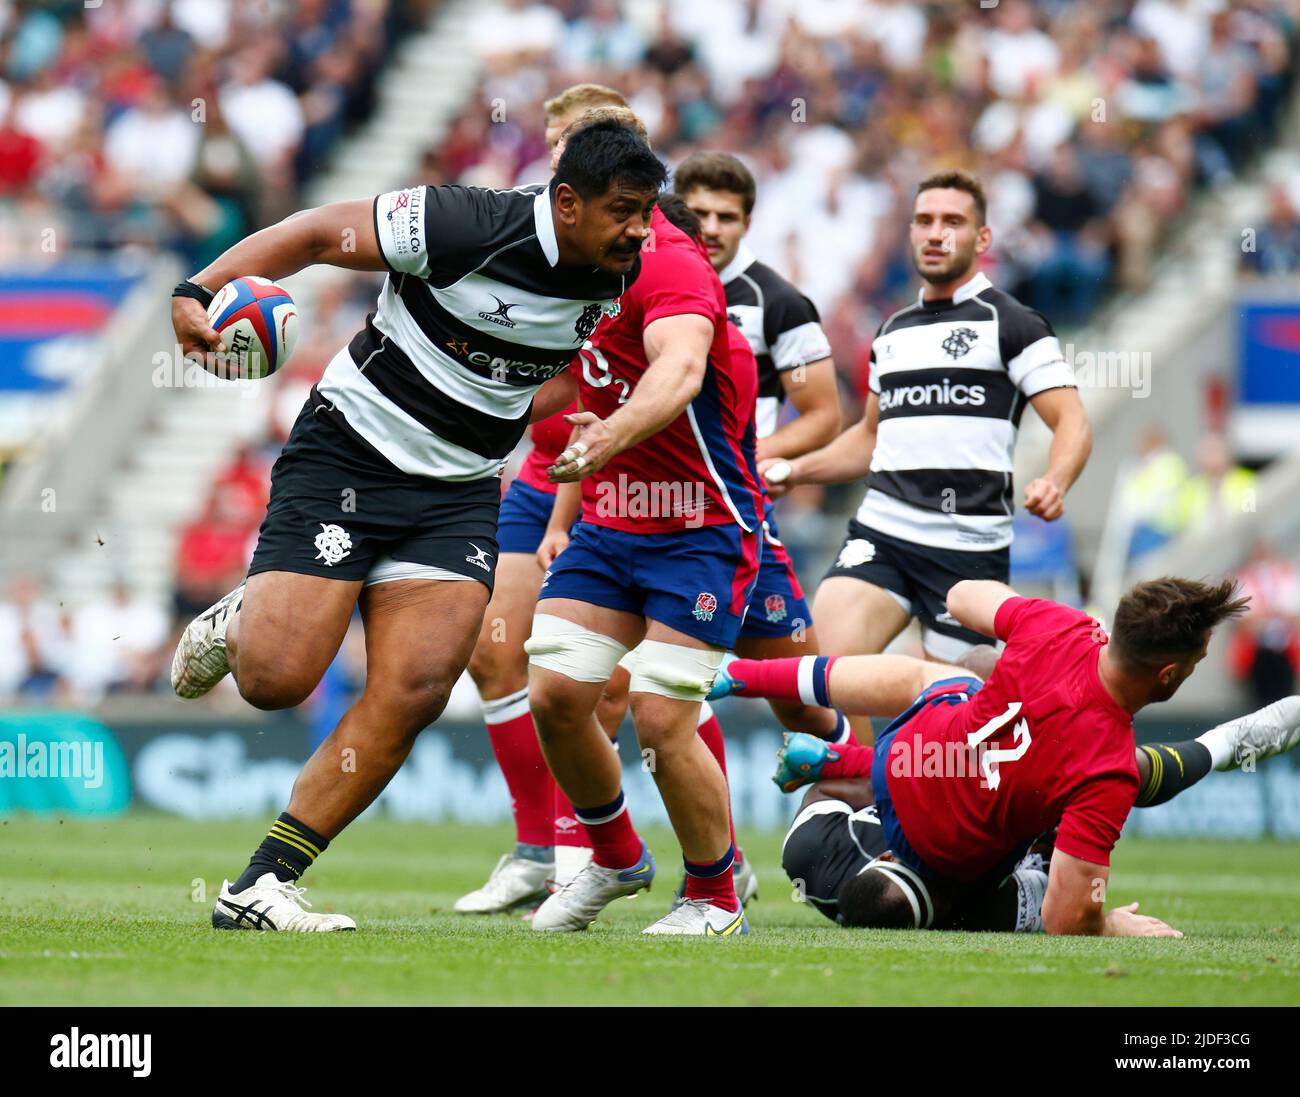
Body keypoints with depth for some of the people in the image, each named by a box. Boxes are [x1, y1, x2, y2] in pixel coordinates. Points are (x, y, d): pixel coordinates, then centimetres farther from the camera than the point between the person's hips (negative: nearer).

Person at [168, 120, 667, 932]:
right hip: (345, 459, -5)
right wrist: (200, 290, -22)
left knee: (415, 691, -12)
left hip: (459, 493, 5)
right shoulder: (467, 226, -20)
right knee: (275, 679, -15)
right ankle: (236, 623, 25)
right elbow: (320, 233, -13)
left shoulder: (621, 278, -1)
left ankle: (260, 888, -5)